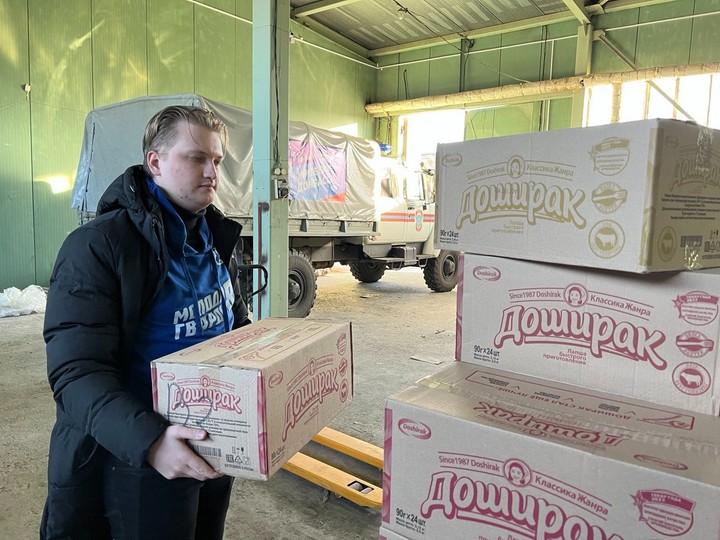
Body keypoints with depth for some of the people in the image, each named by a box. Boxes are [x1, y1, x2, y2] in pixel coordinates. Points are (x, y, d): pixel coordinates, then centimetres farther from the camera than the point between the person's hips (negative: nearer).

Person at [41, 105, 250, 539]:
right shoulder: (97, 246, -18)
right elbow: (77, 373, -24)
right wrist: (147, 441, -36)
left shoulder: (216, 237, 5)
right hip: (141, 457, -7)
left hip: (218, 441, 7)